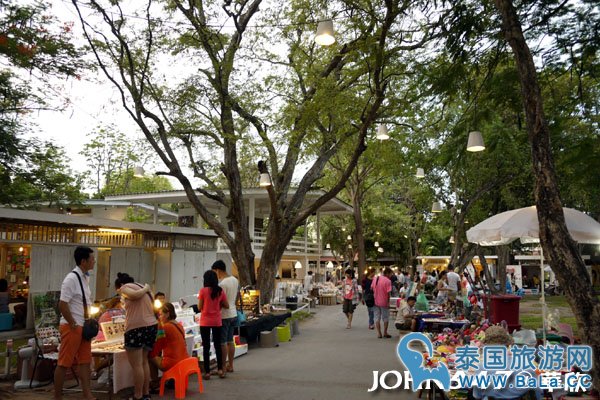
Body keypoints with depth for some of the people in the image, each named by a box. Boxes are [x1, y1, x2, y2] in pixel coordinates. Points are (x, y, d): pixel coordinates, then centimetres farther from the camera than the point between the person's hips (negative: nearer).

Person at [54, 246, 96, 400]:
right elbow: (62, 305, -21)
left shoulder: (84, 277, 11)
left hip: (83, 327, 9)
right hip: (71, 327, -9)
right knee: (64, 363, 1)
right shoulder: (71, 279, -17)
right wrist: (74, 325, -17)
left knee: (85, 362, 10)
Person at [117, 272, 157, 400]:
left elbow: (135, 295, -20)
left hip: (137, 327, -8)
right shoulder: (143, 288, 21)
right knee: (144, 362, 17)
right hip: (152, 325, 8)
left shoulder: (124, 287, 0)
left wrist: (146, 288, -3)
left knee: (136, 365, -2)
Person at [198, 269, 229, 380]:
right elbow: (226, 305, 3)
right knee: (217, 345, 13)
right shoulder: (221, 291, -1)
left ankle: (207, 372, 4)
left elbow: (199, 307, -7)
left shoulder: (203, 291, -11)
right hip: (217, 321, 3)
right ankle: (220, 369, 14)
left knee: (206, 346, 3)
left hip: (205, 322, -3)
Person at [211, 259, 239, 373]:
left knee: (222, 342, -1)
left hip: (224, 316, -9)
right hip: (233, 314, 9)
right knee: (230, 341, 15)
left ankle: (223, 367, 5)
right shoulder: (235, 280, 7)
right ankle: (230, 365, 21)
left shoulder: (222, 284, -20)